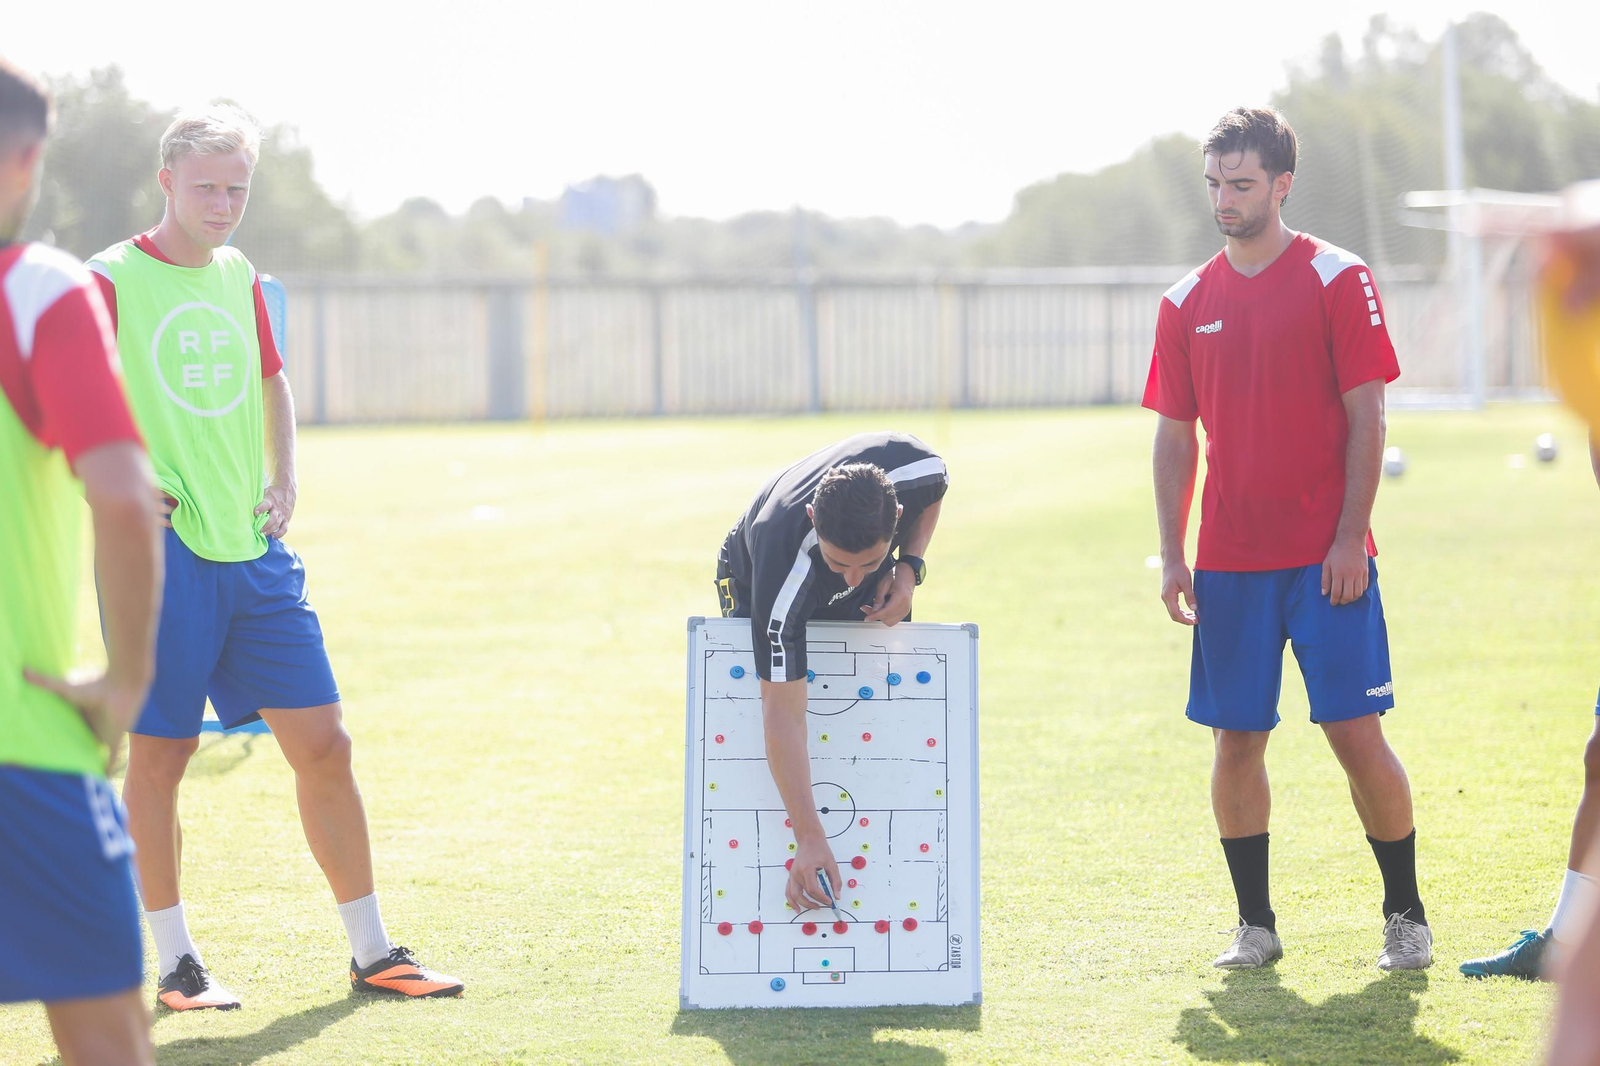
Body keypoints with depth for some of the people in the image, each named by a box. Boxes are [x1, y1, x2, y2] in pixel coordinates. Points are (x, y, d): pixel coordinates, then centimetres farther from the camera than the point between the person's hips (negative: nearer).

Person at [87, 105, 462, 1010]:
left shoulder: (240, 278, 12)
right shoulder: (112, 281, -6)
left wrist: (283, 482, 13)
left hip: (255, 551, 5)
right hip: (164, 553, -5)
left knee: (323, 741, 3)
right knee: (160, 755, 2)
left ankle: (373, 952, 11)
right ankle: (176, 961, 14)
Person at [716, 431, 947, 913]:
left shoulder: (918, 468, -39)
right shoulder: (782, 580, -46)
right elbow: (782, 713, -43)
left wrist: (909, 567, -26)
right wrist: (808, 837, -47)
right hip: (753, 583, -3)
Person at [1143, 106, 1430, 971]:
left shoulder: (1338, 281, -2)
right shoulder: (1188, 304, 10)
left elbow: (1365, 420, -4)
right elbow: (1175, 436, 13)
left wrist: (1350, 540, -11)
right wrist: (1172, 556, 6)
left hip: (1326, 558, -4)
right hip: (1229, 563, 4)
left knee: (1356, 732, -5)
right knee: (1235, 740, 4)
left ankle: (1406, 915, 9)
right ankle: (1255, 925, 14)